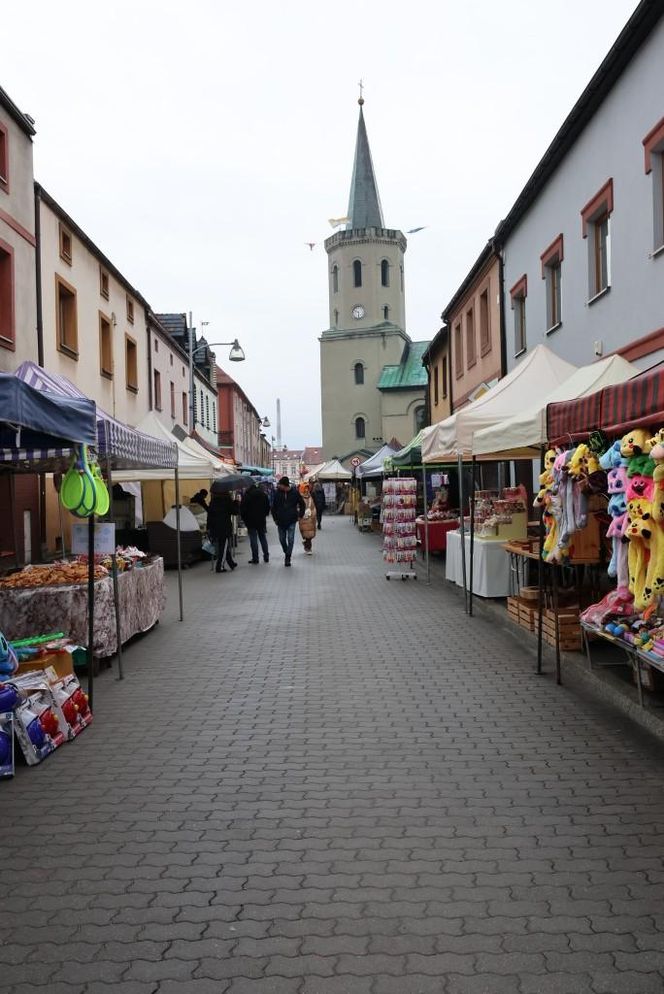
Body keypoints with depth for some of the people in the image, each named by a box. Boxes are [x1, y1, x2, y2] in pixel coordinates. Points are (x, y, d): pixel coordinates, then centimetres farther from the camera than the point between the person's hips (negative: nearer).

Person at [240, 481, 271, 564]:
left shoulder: (246, 495, -6)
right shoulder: (263, 494, 6)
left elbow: (242, 508, -6)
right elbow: (268, 507, 10)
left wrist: (244, 518, 5)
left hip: (251, 520, -4)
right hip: (261, 520, 4)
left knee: (253, 539, -2)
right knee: (263, 538, 13)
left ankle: (255, 558, -3)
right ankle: (266, 557, 14)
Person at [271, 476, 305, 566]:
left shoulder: (294, 493, -6)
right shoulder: (278, 493, -2)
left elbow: (302, 504, 5)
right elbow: (273, 507, 7)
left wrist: (300, 516, 3)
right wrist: (275, 518, 4)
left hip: (291, 520, -2)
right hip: (281, 521, 2)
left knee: (290, 539, -5)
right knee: (282, 539, 8)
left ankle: (288, 557, 1)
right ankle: (287, 554, 30)